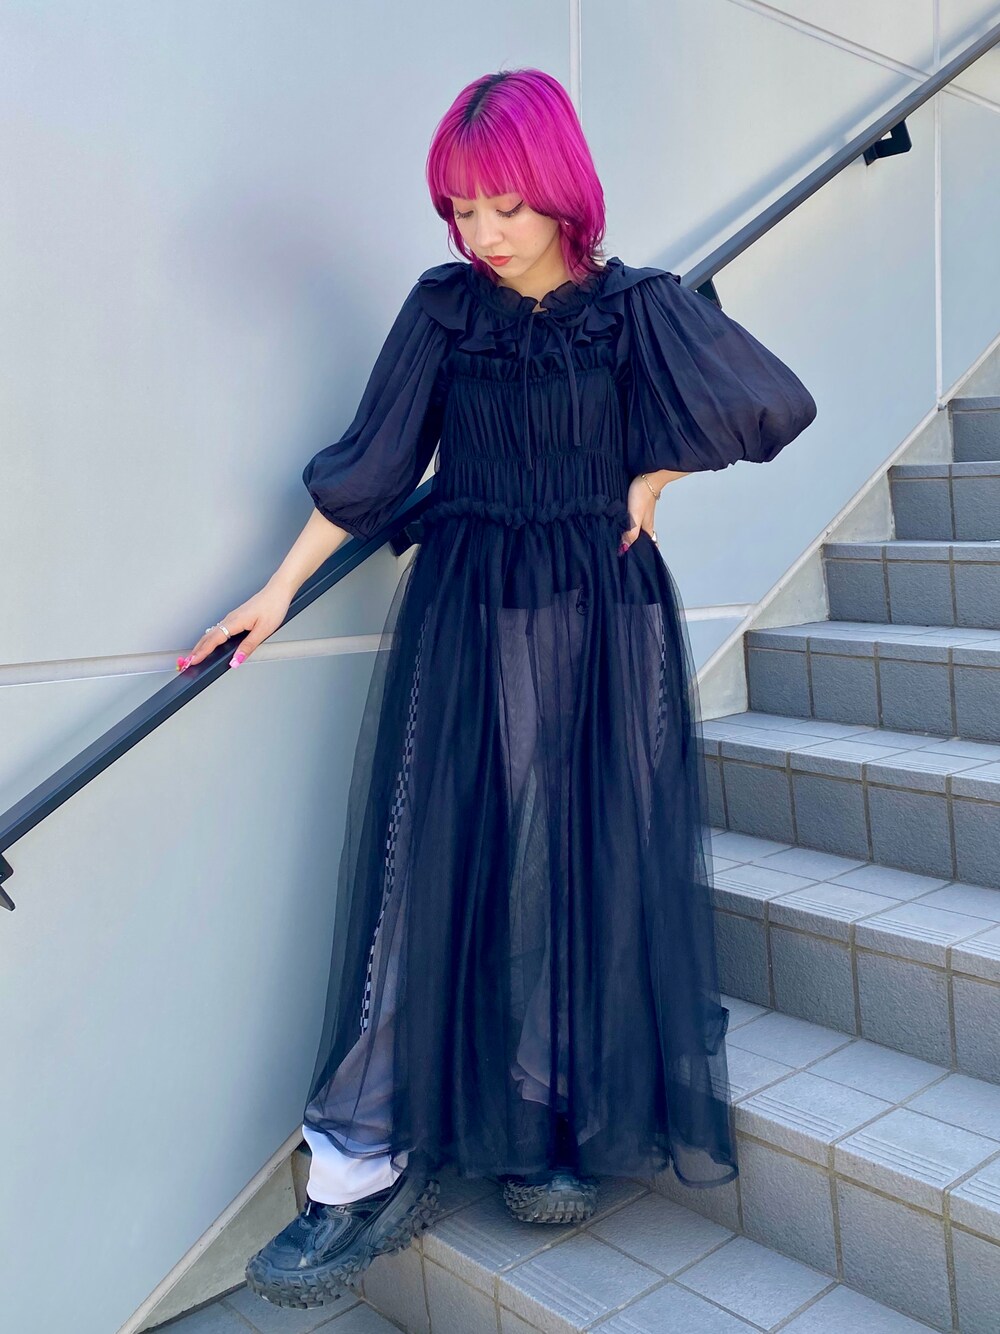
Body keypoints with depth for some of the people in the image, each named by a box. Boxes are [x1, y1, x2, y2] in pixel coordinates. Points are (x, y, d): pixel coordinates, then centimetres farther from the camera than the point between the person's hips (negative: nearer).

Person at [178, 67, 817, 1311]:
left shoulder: (638, 307, 0)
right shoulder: (440, 307, 4)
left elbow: (776, 403, -1)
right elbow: (368, 467, 5)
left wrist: (652, 476, 2)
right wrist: (280, 589, 1)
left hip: (603, 622, 0)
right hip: (461, 617, 1)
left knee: (594, 869, -1)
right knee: (424, 868, -5)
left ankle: (557, 1134, 17)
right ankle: (366, 1171, 2)